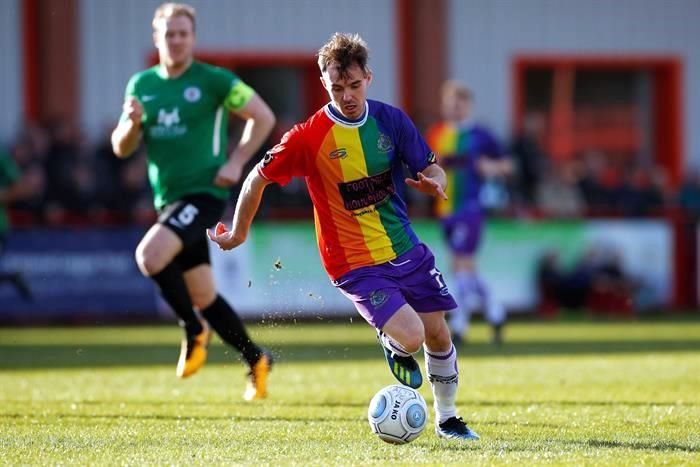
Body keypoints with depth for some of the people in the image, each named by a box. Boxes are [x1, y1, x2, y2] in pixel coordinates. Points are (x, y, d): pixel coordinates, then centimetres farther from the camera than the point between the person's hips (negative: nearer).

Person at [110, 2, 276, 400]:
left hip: (204, 193, -6)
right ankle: (256, 360, 28)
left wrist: (236, 162, -11)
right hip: (168, 201, 6)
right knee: (204, 298, 11)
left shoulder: (214, 81, -6)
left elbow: (264, 117, -2)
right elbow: (121, 148, 11)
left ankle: (194, 330, -8)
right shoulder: (142, 85, 9)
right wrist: (133, 123, -11)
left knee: (150, 256, -28)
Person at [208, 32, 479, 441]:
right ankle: (394, 348, 19)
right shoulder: (309, 137, -14)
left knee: (438, 334, 7)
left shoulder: (391, 120, -2)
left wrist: (434, 183, -21)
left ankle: (447, 419, 31)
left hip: (406, 250, 4)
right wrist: (238, 234, 7)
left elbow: (432, 170, 4)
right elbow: (258, 179, -3)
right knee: (410, 338, -20)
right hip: (356, 265, -4)